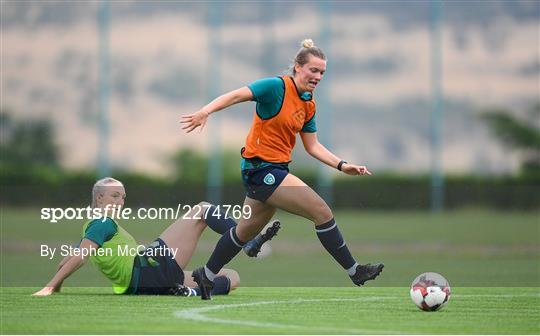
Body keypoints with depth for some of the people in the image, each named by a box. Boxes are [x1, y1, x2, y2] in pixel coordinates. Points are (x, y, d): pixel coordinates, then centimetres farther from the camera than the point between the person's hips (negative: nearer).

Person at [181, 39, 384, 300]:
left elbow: (313, 146, 14)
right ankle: (354, 271, -3)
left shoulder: (308, 104, 10)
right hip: (262, 168, -10)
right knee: (322, 212, -11)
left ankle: (207, 276, 35)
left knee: (247, 230, 22)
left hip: (275, 169, 10)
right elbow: (236, 95, -23)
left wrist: (342, 166, 4)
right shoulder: (278, 87, -15)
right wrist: (205, 112, -38)